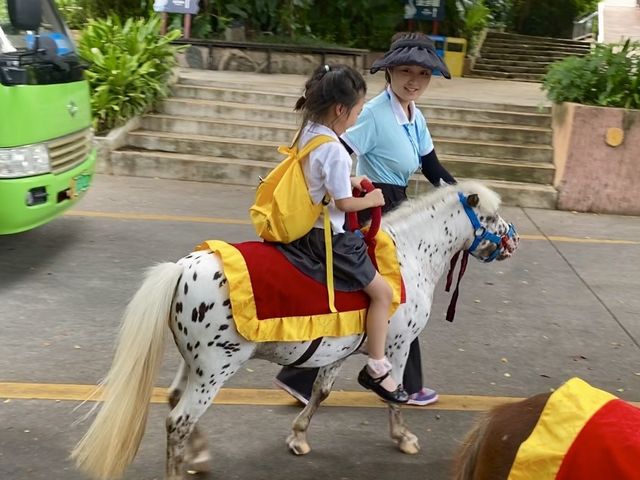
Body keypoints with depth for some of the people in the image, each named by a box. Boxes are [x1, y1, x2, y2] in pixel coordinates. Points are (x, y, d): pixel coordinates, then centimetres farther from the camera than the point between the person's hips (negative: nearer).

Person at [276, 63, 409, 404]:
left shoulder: (308, 132, 3)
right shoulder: (334, 149, -24)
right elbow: (344, 203, -21)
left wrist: (348, 180, 10)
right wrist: (372, 200, -4)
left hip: (305, 227, 10)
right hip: (329, 235, -10)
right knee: (381, 290, 1)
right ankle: (376, 368, 11)